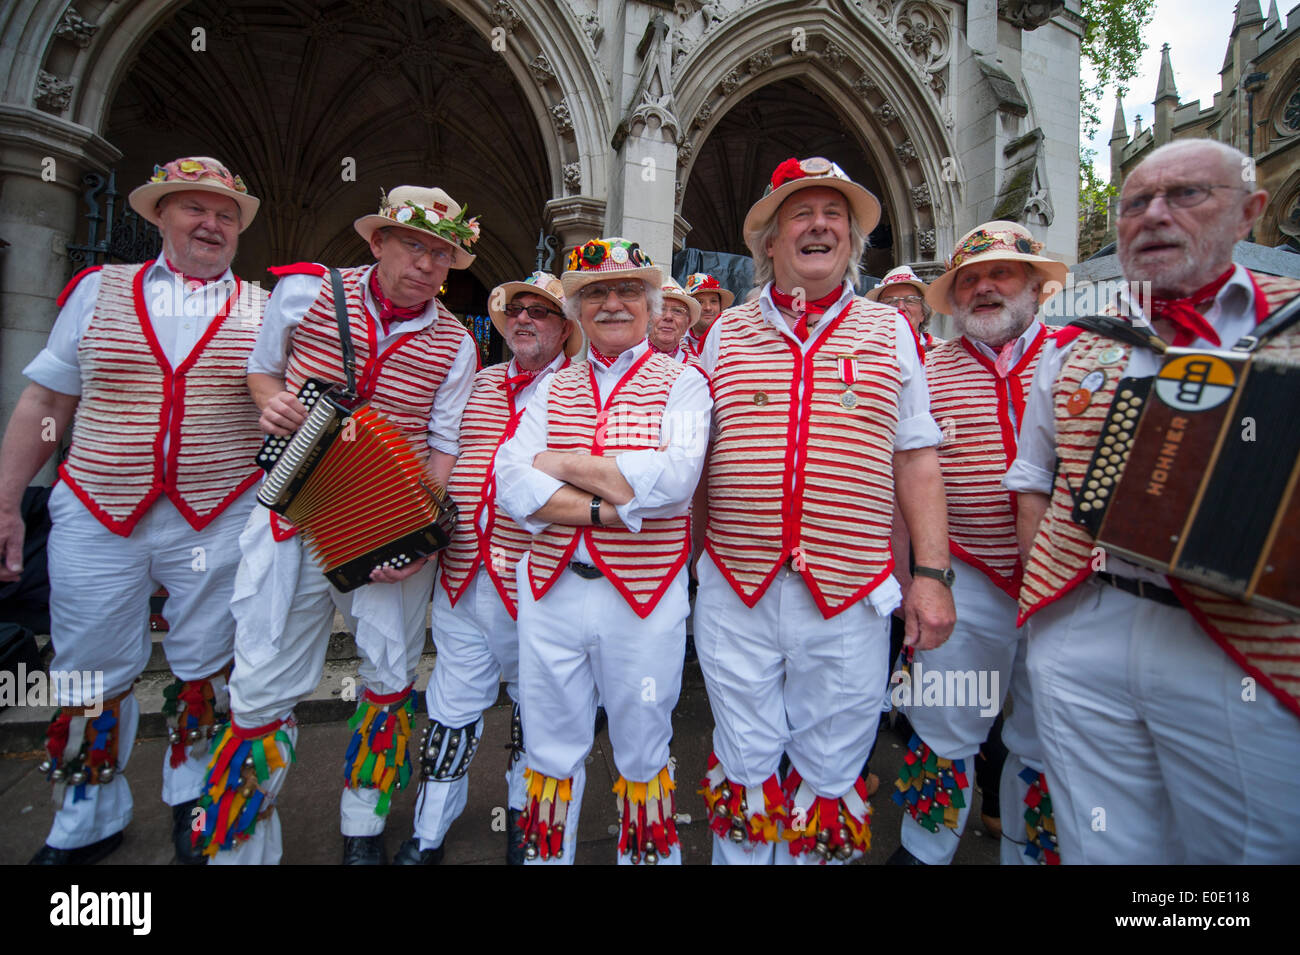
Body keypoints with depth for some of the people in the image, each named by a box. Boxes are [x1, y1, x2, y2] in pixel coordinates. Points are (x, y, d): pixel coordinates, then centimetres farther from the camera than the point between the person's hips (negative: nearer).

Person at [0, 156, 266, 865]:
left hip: (218, 522, -1)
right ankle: (86, 821, 33)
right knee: (91, 675, 11)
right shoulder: (98, 290, 8)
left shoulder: (264, 310, 5)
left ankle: (191, 794, 35)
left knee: (204, 669, 12)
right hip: (96, 520, 1)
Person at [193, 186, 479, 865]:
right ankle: (237, 845, 29)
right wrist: (270, 401, -9)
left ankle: (363, 828, 33)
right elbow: (262, 369, 15)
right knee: (263, 687, 4)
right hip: (294, 517, 0)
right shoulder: (307, 291, 0)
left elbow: (446, 446, 1)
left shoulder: (453, 344, 0)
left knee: (390, 678, 8)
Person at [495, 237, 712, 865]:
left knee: (642, 753, 18)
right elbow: (511, 482, -6)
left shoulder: (682, 383, -2)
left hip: (645, 595, -2)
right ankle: (545, 854, 42)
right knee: (551, 751, 19)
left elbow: (674, 479, -20)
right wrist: (612, 509, -18)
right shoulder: (553, 388, 8)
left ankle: (647, 852, 42)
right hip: (551, 588, 3)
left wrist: (561, 464, -13)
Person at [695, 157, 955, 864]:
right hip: (736, 590, 1)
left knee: (830, 780, 16)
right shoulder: (724, 334, 8)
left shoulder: (890, 333, 7)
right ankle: (742, 853, 39)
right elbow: (693, 454, 11)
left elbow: (915, 459, 6)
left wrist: (933, 574, -1)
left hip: (849, 595, 0)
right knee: (743, 773, 16)